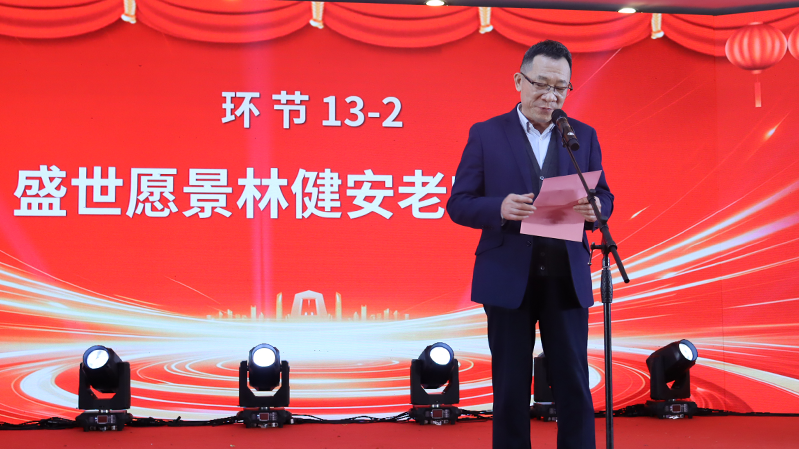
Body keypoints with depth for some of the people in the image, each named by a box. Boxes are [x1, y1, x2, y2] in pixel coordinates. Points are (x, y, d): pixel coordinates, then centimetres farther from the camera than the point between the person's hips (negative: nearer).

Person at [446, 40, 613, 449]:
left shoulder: (584, 136, 9)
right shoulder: (486, 134, 1)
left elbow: (604, 197, 9)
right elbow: (459, 204, -2)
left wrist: (593, 208, -16)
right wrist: (500, 208, -22)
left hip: (567, 277, 2)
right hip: (508, 277, -2)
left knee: (574, 385, 4)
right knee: (511, 388, 7)